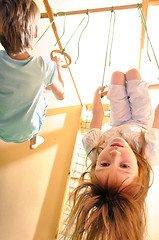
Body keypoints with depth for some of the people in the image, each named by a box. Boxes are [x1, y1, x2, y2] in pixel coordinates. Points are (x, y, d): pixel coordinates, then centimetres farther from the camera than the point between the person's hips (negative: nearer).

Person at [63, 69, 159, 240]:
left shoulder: (95, 149, -46)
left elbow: (97, 115, -27)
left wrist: (97, 93, -5)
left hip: (118, 125, 1)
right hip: (143, 124, 0)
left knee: (117, 75, 11)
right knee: (132, 72, 7)